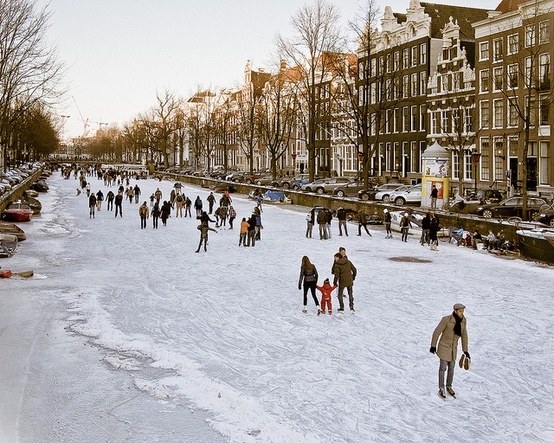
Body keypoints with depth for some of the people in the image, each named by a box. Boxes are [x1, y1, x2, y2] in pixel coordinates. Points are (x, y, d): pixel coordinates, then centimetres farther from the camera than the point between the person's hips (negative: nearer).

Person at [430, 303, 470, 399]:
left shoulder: (463, 321, -9)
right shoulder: (446, 320, -26)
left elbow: (464, 335, 3)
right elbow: (437, 332, -16)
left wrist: (465, 350, 6)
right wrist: (433, 345, -10)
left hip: (454, 348, 5)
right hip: (444, 347, -5)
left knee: (451, 368, 17)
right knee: (443, 368, 5)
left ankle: (449, 386, 35)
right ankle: (441, 389, 19)